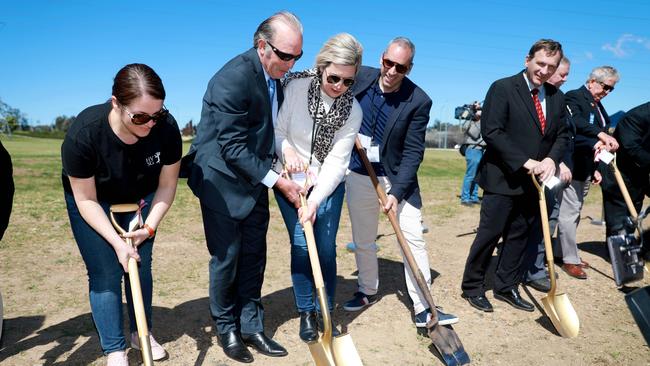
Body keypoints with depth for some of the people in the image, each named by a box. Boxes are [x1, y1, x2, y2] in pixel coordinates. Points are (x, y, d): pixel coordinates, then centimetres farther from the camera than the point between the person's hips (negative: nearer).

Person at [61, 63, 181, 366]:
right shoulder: (83, 134, -35)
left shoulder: (166, 127, -29)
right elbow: (86, 199, -23)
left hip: (140, 200, 3)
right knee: (105, 273, -6)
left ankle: (141, 333, 27)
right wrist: (116, 242, -30)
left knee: (141, 266, 7)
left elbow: (167, 184, -15)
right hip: (93, 204, -2)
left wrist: (149, 227, -24)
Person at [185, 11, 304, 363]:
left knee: (253, 256, 11)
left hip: (254, 180, 8)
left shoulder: (276, 76, 3)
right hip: (222, 180, -7)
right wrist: (277, 181, -21)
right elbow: (233, 147, -24)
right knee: (226, 257, 4)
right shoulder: (233, 78, -23)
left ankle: (251, 326, 24)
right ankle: (227, 328, 24)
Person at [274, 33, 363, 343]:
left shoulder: (353, 110, -11)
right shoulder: (296, 86, -16)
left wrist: (315, 200, -23)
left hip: (328, 185, 1)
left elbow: (337, 160, -15)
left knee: (326, 249, 1)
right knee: (301, 245, -4)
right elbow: (276, 131, -9)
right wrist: (287, 151, -31)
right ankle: (306, 313, 16)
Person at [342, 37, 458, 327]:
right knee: (363, 240, 14)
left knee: (414, 238, -5)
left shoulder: (418, 101, -16)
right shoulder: (360, 77, -8)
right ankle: (368, 291, 36)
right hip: (359, 175, 3)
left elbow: (413, 152, -16)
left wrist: (396, 192, -23)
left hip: (397, 177, -2)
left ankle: (423, 308, 6)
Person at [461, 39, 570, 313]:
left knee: (520, 236, 13)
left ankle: (507, 287, 27)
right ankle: (472, 287, 16)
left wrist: (551, 159, -9)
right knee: (489, 236, 0)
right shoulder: (503, 88, -9)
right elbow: (491, 132, -17)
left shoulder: (557, 97, 11)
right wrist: (525, 162, -21)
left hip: (533, 182, 7)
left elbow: (562, 135, 12)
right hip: (503, 179, -6)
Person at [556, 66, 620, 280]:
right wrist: (600, 134, -45)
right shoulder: (574, 97, -10)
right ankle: (570, 260, 5)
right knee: (569, 214, -3)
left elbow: (599, 141, 19)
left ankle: (566, 252, 25)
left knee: (574, 213, 15)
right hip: (573, 166, -9)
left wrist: (595, 168, 15)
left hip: (587, 168, 9)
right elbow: (575, 122, -32)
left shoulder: (598, 106, 16)